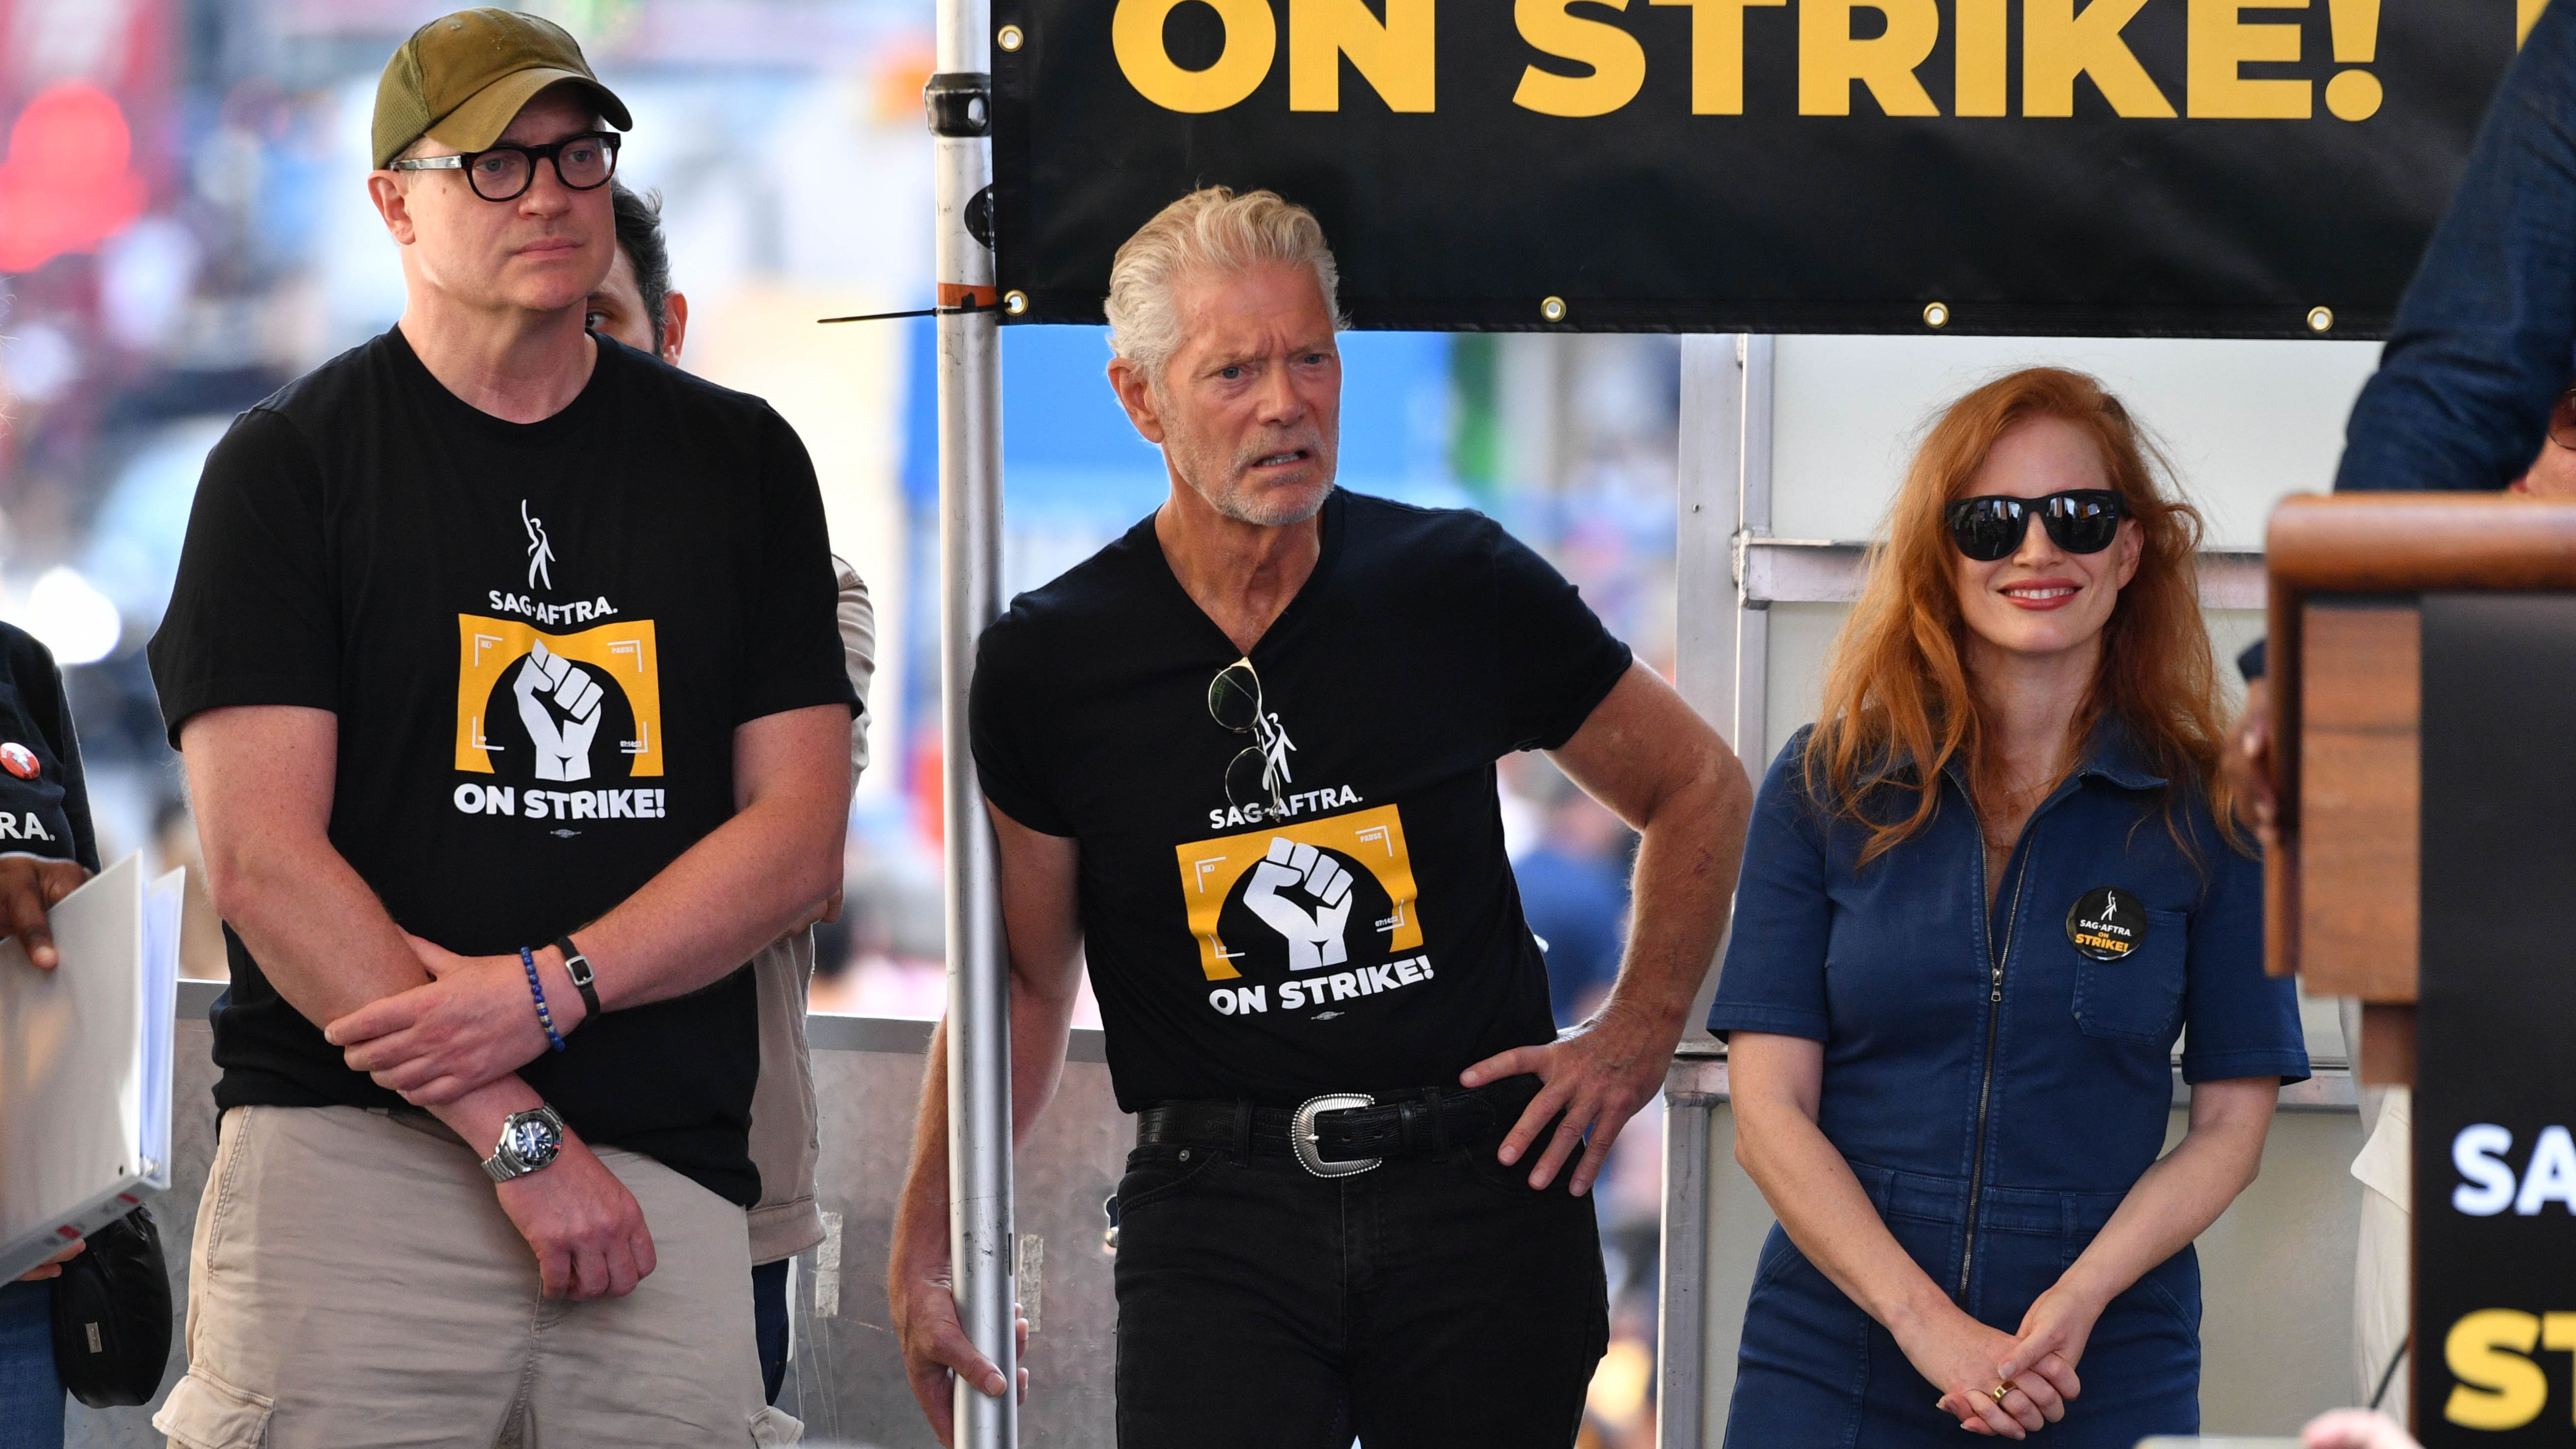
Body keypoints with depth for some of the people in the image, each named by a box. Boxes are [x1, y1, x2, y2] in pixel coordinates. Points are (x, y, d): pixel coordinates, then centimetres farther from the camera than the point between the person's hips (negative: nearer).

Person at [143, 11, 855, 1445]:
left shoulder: (742, 463, 15)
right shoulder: (292, 463, 5)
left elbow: (799, 841, 8)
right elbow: (263, 857, -4)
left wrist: (547, 991, -9)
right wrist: (521, 1138, -11)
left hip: (664, 1170, 3)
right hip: (350, 1153, -2)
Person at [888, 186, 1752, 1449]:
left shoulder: (1458, 588, 1)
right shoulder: (1050, 661, 0)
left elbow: (1697, 790, 15)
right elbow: (1019, 982, 10)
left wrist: (1636, 1039, 7)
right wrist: (926, 1241, 3)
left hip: (1480, 1192, 1)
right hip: (1216, 1209, -1)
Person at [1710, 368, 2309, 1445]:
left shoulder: (2206, 814, 2)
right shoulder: (1826, 787, 2)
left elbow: (2232, 1122, 1)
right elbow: (1771, 1111, -3)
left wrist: (2081, 1298, -15)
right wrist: (1926, 1323, -15)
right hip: (1834, 1348, 0)